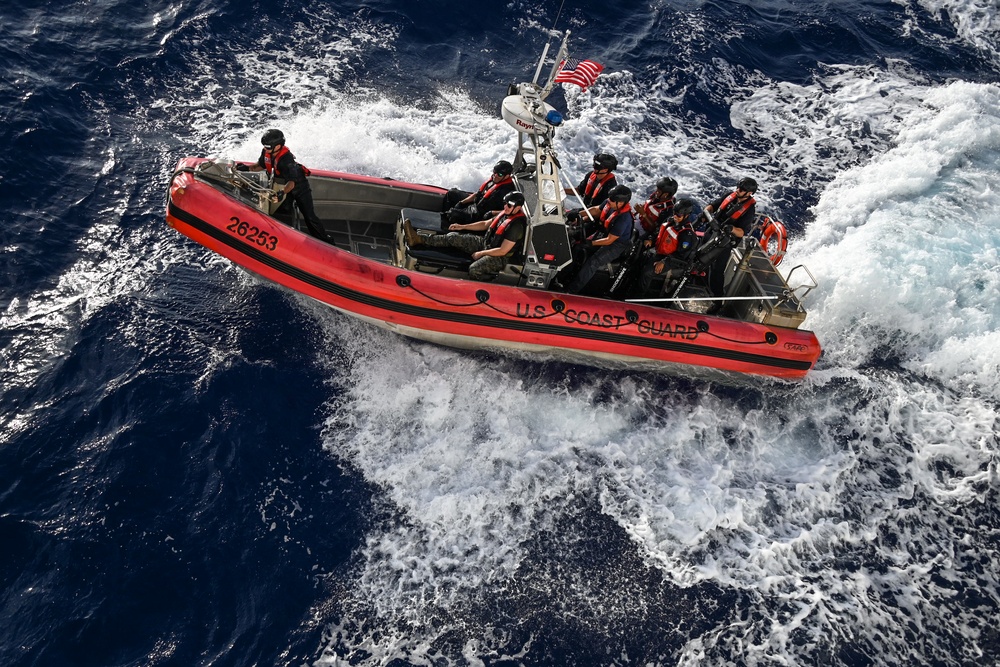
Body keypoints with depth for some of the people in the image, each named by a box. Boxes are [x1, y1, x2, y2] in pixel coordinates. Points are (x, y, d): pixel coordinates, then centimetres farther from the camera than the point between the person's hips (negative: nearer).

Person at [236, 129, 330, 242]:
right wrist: (247, 168, -8)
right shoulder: (266, 152, -13)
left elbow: (291, 183, -41)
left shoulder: (286, 159, -36)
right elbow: (261, 166, 7)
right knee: (282, 211, -1)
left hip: (299, 185, -7)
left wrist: (282, 193, -57)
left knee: (309, 216, -6)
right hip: (284, 186, 7)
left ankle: (324, 240, 5)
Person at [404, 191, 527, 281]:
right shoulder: (506, 213, 4)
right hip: (486, 242, 9)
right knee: (453, 237, -3)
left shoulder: (516, 225, -24)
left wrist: (480, 254, -14)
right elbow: (485, 224, 18)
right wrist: (462, 227, 13)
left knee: (474, 269, -38)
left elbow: (502, 251, -24)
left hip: (498, 257, -9)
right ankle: (419, 239, -6)